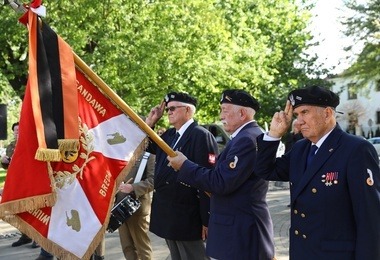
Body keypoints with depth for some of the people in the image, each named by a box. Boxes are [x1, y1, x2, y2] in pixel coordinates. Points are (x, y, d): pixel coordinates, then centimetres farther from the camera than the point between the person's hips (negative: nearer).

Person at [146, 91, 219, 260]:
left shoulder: (201, 136, -16)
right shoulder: (169, 135, 11)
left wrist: (206, 219, -20)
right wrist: (150, 121, 9)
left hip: (186, 216, -9)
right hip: (167, 214, 9)